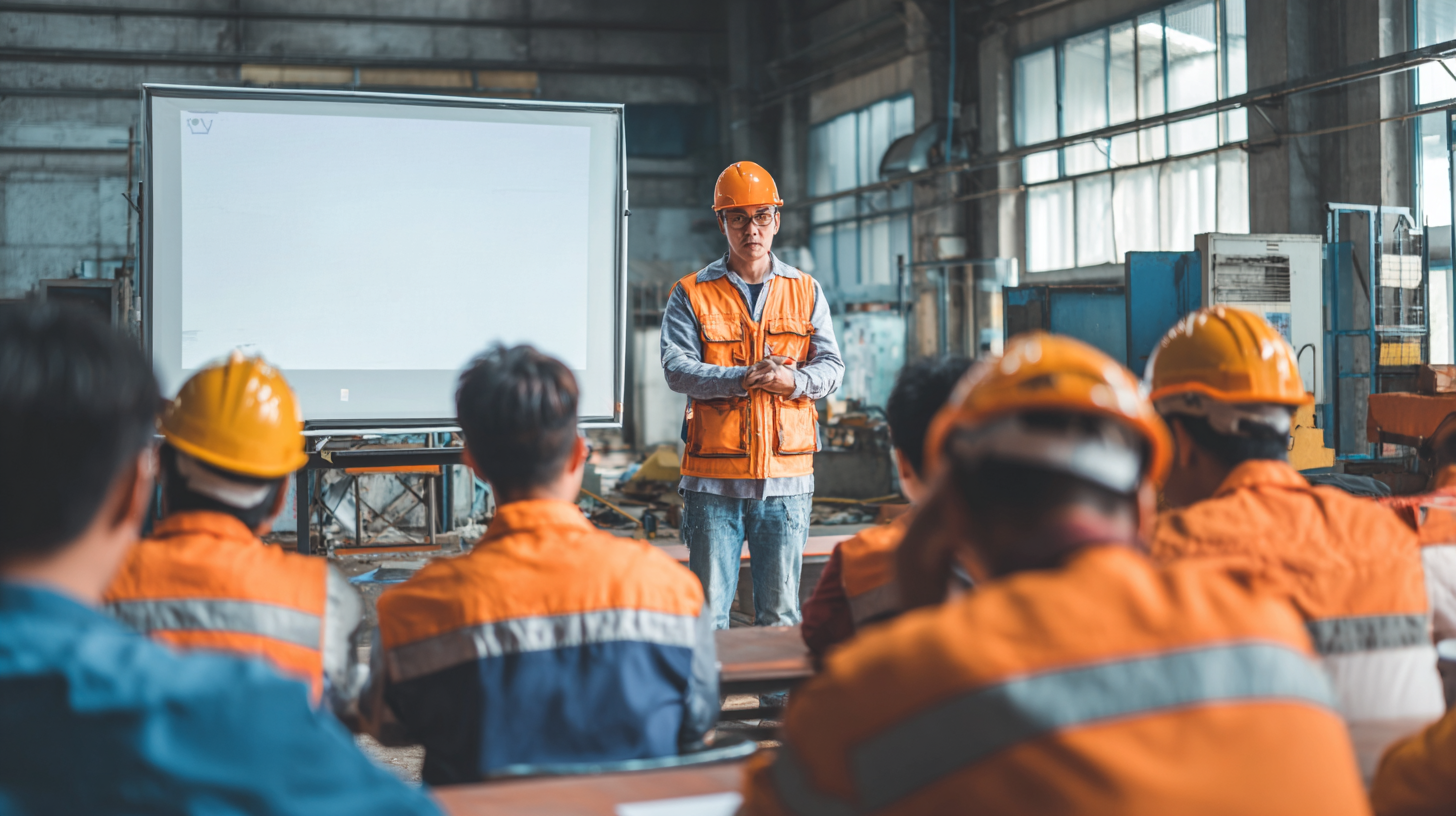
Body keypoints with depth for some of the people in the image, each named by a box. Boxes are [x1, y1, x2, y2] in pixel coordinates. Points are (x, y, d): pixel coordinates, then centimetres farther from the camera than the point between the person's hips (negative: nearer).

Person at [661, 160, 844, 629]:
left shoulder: (806, 293, 12)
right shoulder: (691, 296, 5)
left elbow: (831, 366, 6)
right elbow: (677, 369, -7)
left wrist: (793, 381, -16)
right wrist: (742, 379, -22)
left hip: (785, 476, 2)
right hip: (713, 477, -2)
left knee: (780, 615, 7)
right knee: (707, 612, 1)